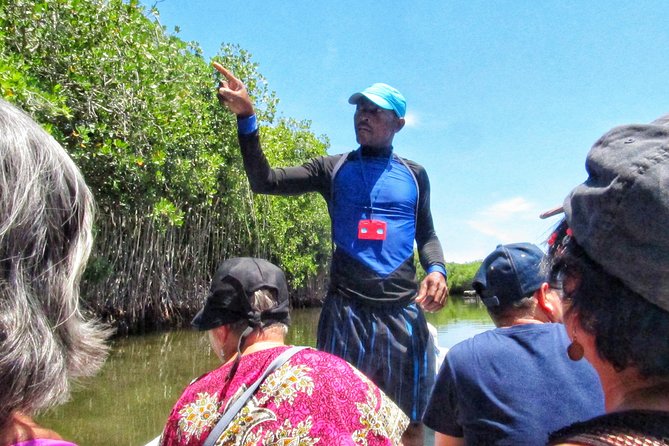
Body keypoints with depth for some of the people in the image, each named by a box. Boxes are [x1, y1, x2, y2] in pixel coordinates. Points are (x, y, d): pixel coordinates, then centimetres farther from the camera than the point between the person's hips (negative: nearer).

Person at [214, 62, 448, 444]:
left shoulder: (414, 175, 11)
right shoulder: (332, 169, 7)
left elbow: (427, 234, 17)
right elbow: (265, 181, -1)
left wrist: (437, 269, -4)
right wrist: (247, 118, -13)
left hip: (404, 312, 1)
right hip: (345, 311, -1)